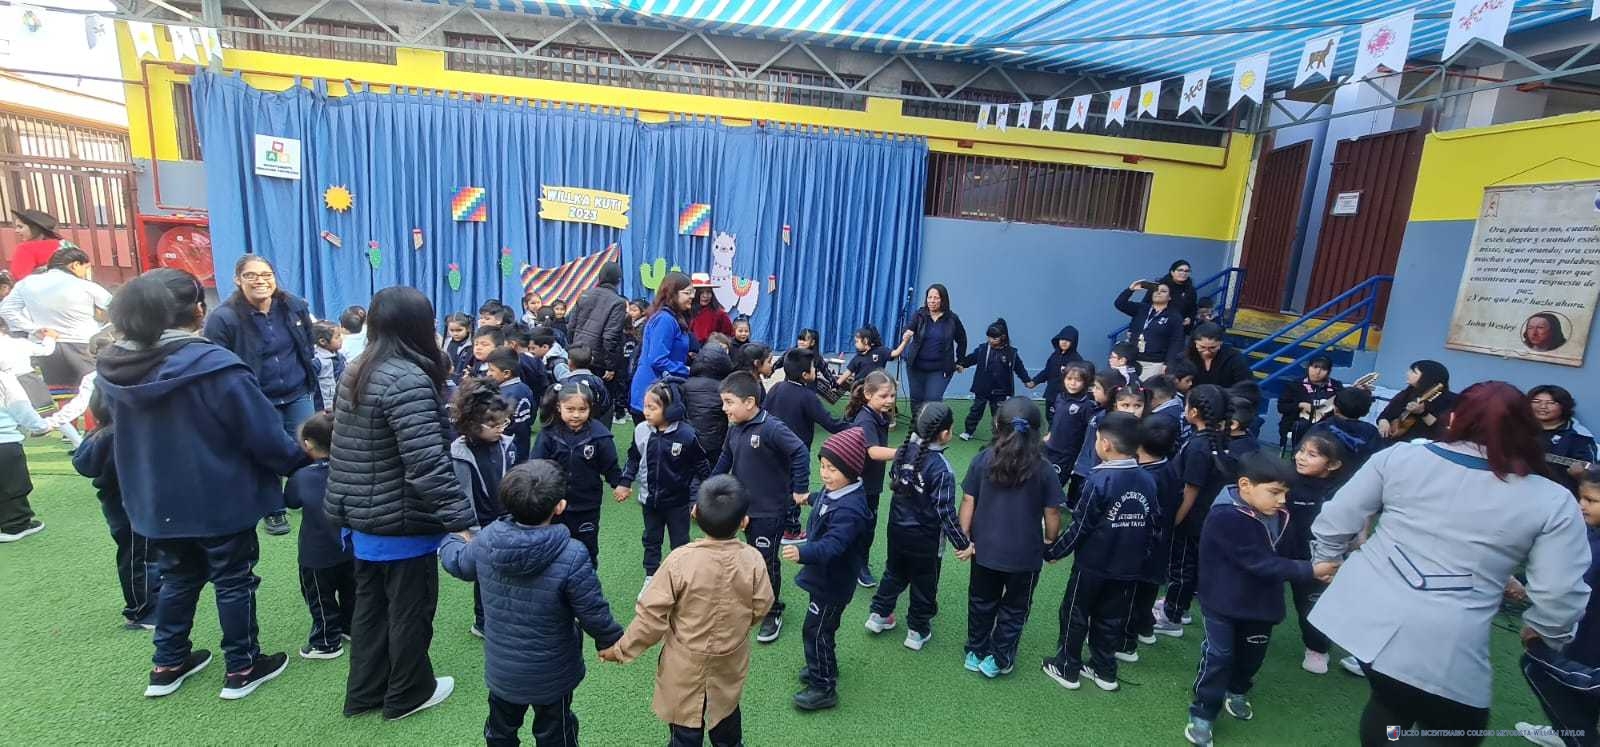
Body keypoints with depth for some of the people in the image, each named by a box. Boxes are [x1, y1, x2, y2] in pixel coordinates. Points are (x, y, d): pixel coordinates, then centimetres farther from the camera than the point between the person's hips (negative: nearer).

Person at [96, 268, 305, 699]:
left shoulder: (112, 369, -2)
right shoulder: (214, 367, -24)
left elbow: (118, 431, 12)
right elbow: (263, 432, -20)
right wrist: (298, 459, -3)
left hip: (155, 499, 6)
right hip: (220, 498, -6)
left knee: (178, 576, 23)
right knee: (233, 580, 9)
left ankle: (167, 665, 34)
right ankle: (242, 669, 21)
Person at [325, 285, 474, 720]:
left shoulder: (357, 373, 6)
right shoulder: (408, 380, -24)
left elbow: (344, 449, 14)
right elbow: (428, 464, -29)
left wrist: (348, 512, 23)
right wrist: (461, 519, -26)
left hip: (363, 517, 9)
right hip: (401, 522, -9)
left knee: (371, 602, 21)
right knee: (410, 607, 10)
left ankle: (364, 690, 36)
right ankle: (408, 693, 28)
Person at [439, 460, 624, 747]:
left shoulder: (485, 541, -18)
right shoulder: (571, 557, -33)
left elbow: (455, 562, 6)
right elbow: (595, 615, -23)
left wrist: (455, 540, 29)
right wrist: (612, 643, -2)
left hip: (500, 670, 4)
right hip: (551, 676, -4)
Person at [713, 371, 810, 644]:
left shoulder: (771, 428, -25)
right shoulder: (735, 428, 1)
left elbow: (801, 453, -26)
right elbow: (725, 459, 13)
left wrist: (799, 489, -21)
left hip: (769, 511, -7)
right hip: (745, 508, 7)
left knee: (767, 562, 5)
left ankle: (773, 613, 23)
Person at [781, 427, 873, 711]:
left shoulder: (849, 509, -33)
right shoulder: (833, 491, -2)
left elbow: (832, 545, -45)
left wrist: (802, 554, -61)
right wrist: (811, 498, 44)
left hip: (833, 582, -9)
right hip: (825, 576, 9)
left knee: (815, 631, 3)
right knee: (820, 628, 25)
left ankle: (824, 688, 20)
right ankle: (823, 667, 46)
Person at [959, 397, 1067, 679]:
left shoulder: (982, 460, -10)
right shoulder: (1043, 468, -13)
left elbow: (968, 502, -8)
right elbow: (1052, 512, -8)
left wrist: (965, 538, 1)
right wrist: (1051, 543, 8)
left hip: (985, 549, 2)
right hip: (1025, 553, -2)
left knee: (982, 603, 22)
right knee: (1014, 608, 19)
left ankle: (975, 653, 35)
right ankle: (998, 660, 28)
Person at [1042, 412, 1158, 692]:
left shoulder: (1100, 480, -22)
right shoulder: (1148, 481, -4)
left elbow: (1080, 526, -18)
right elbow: (1153, 526, 4)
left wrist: (1054, 552, -6)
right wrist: (1139, 555, 19)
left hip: (1092, 565, -5)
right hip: (1128, 567, 5)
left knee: (1075, 615, 12)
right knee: (1111, 619, 20)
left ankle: (1067, 668, 24)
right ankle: (1104, 671, 32)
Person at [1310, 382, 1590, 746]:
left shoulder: (1398, 457, 1)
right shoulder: (1552, 502, -2)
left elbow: (1334, 523, 2)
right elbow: (1560, 597, -3)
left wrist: (1326, 561, 21)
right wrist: (1539, 629, 18)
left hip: (1361, 612, 4)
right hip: (1443, 644, -3)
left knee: (1389, 704, 29)